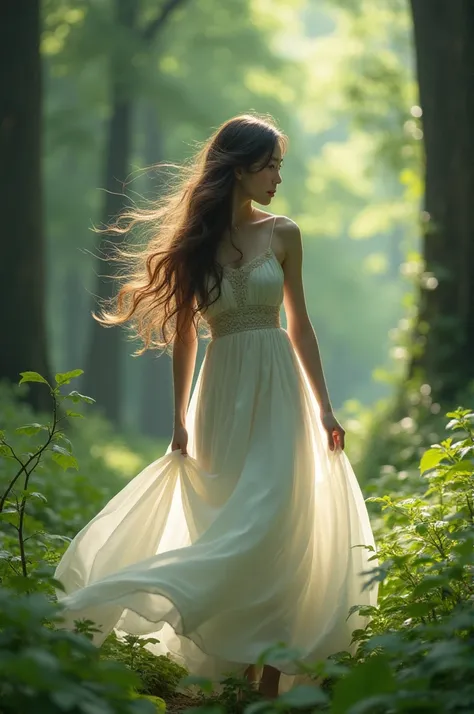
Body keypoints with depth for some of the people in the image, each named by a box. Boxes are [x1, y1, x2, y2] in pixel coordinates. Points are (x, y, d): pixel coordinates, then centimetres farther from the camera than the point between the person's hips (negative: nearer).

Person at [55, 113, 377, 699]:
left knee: (271, 525, -9)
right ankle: (237, 674, 13)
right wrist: (180, 419, 4)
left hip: (276, 392, 0)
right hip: (222, 395, 0)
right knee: (230, 530, 3)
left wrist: (324, 407, 6)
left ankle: (270, 679, -6)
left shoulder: (282, 235, 4)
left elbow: (299, 325, 9)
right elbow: (183, 333, 6)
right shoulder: (195, 240, 3)